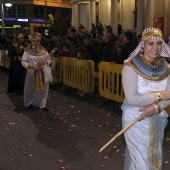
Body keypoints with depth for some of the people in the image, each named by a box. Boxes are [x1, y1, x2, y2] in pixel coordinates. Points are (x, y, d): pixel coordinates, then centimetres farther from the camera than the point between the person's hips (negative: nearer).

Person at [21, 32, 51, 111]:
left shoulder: (43, 50, 1)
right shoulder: (27, 50, -4)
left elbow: (49, 60, 5)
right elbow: (23, 62, -9)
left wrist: (44, 62, -17)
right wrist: (32, 66, -23)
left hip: (42, 73, 1)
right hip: (31, 73, -1)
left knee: (43, 89, 2)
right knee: (31, 89, 11)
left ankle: (42, 105, 13)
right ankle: (29, 103, 34)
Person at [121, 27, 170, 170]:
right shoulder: (131, 66, -17)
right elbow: (131, 98, -24)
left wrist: (156, 107, -22)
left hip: (157, 119, 5)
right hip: (135, 120, -5)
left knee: (155, 157, 21)